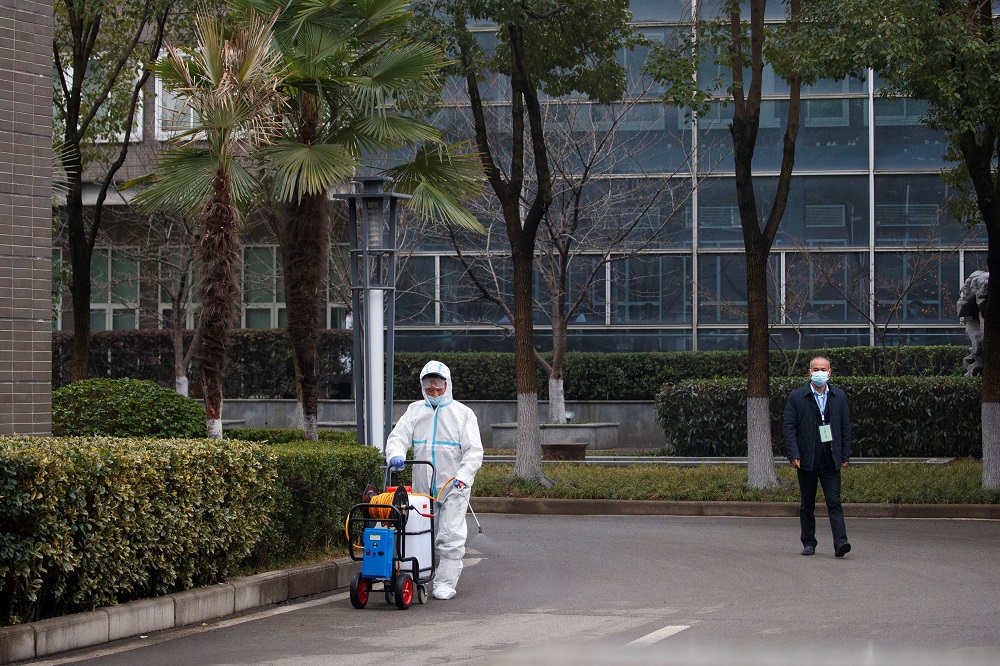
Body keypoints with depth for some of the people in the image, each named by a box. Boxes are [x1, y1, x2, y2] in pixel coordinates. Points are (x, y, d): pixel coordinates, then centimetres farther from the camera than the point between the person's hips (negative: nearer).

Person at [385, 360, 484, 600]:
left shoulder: (463, 413, 2)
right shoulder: (415, 411, 12)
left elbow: (474, 451, -3)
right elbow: (398, 436, 2)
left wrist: (464, 475, -20)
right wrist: (395, 454, -21)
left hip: (453, 486, -3)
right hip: (422, 487, 3)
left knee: (450, 536, -8)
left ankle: (445, 584, -5)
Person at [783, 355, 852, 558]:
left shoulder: (839, 396, 9)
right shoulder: (796, 397, 1)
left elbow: (845, 427, 12)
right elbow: (789, 428, -2)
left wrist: (845, 455, 6)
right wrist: (793, 454, -12)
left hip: (831, 461, 1)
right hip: (807, 460, 0)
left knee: (834, 503, -8)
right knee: (807, 505, 8)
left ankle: (840, 542, -16)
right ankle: (808, 543, 18)